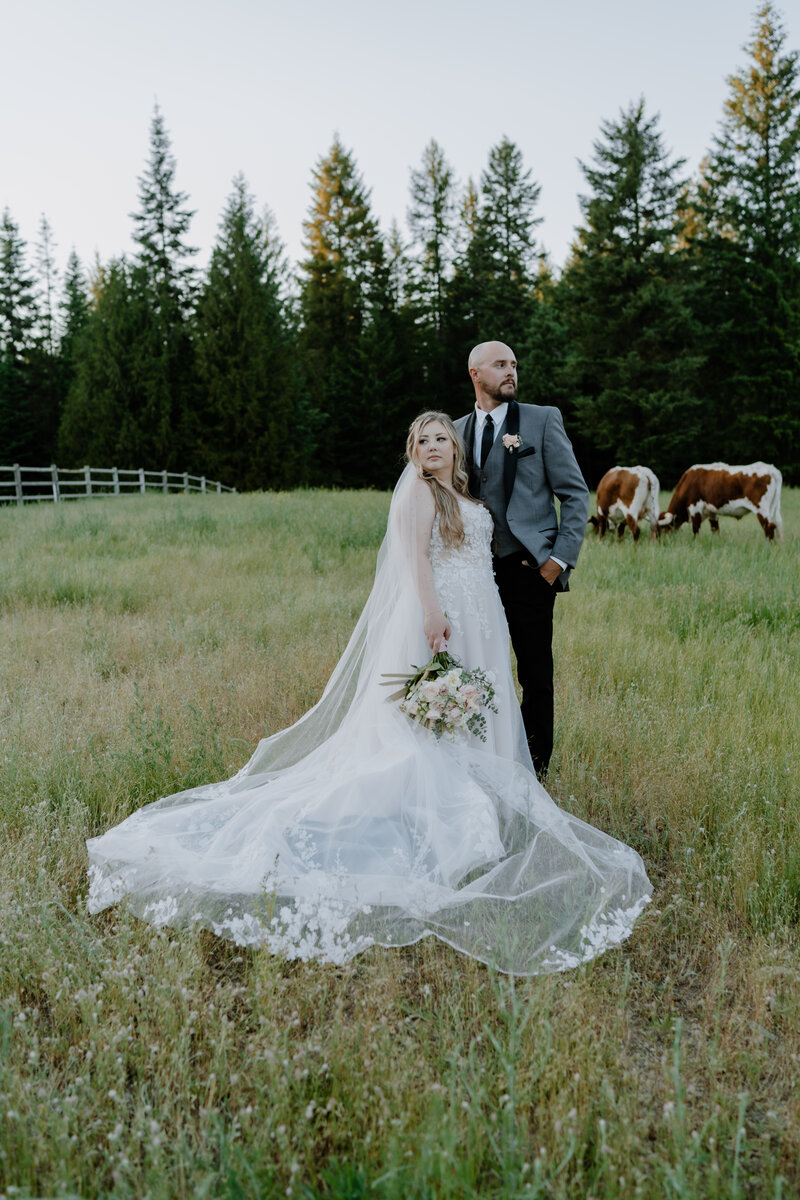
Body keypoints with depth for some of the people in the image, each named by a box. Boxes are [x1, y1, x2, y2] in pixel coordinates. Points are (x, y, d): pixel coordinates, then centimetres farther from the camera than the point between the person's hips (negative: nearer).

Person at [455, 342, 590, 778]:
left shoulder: (542, 419, 1)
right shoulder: (458, 430, 12)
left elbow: (576, 495, -1)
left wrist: (560, 559, -9)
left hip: (528, 570, -3)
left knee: (536, 678, 3)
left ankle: (536, 772, 17)